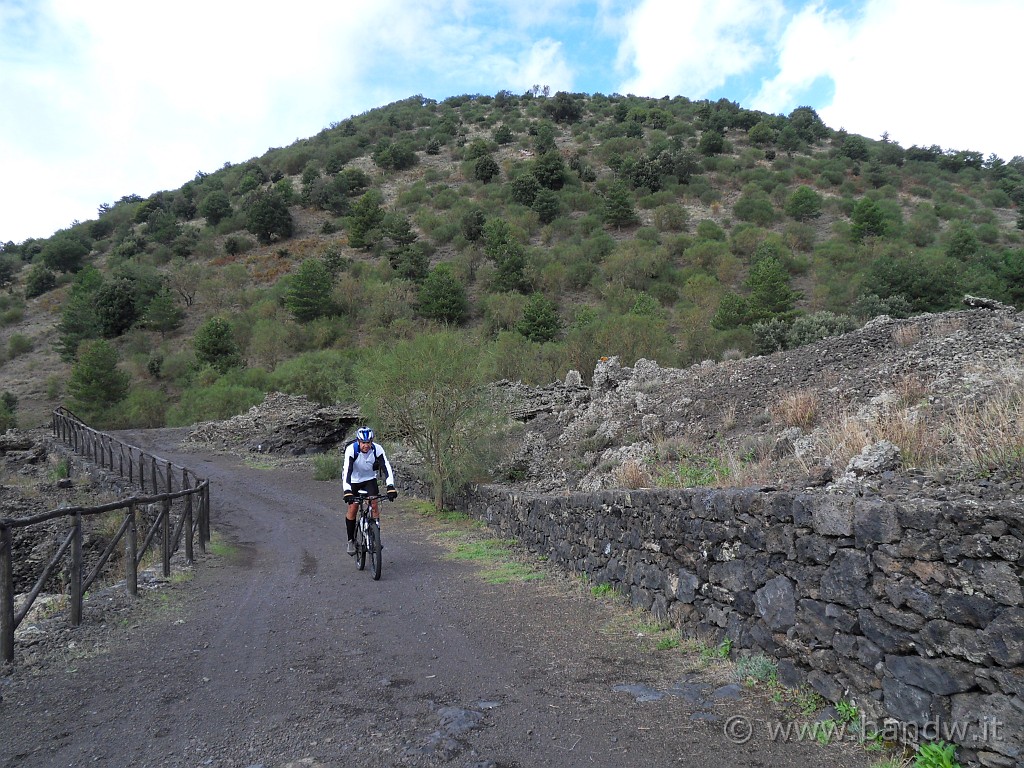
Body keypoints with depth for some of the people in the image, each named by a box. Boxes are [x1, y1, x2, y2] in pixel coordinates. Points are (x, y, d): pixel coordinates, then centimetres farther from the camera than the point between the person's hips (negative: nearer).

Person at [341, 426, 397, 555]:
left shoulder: (377, 449, -25)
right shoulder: (351, 449, -31)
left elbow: (386, 468, -32)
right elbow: (347, 470, -41)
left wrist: (390, 487, -45)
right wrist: (347, 491, -53)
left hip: (369, 479, 2)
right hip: (353, 480, -1)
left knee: (374, 505, -14)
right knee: (352, 508, -7)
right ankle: (351, 540, 9)